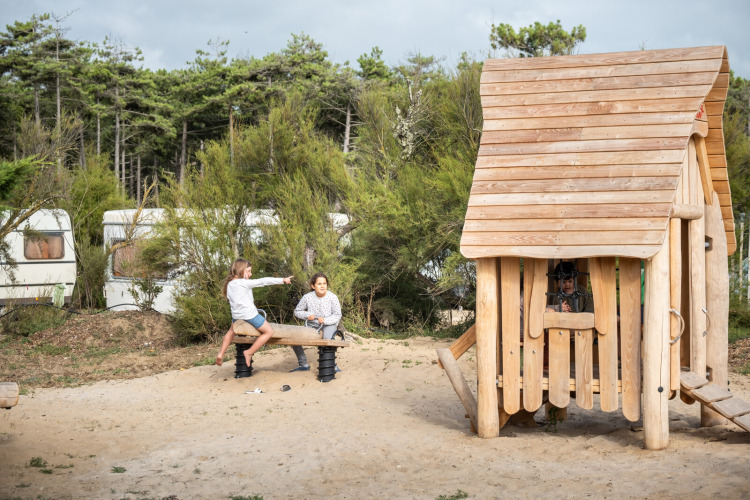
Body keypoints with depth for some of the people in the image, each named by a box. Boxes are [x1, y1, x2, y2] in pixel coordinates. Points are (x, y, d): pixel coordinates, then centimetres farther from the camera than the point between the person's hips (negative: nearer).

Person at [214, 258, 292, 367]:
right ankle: (249, 353, 3)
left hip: (236, 316, 8)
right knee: (269, 331, 5)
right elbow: (263, 281, -18)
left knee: (231, 331, 36)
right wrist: (282, 280, -15)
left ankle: (221, 354, 25)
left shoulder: (229, 284, 5)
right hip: (250, 314, -8)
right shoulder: (244, 283, -16)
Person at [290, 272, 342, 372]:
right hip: (312, 325, 3)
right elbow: (297, 311, 2)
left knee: (327, 339, -36)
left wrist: (325, 320, -28)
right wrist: (307, 315, -19)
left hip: (329, 324, -3)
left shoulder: (332, 297, -15)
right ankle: (303, 364, 5)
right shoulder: (307, 297, -10)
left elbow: (337, 315, -11)